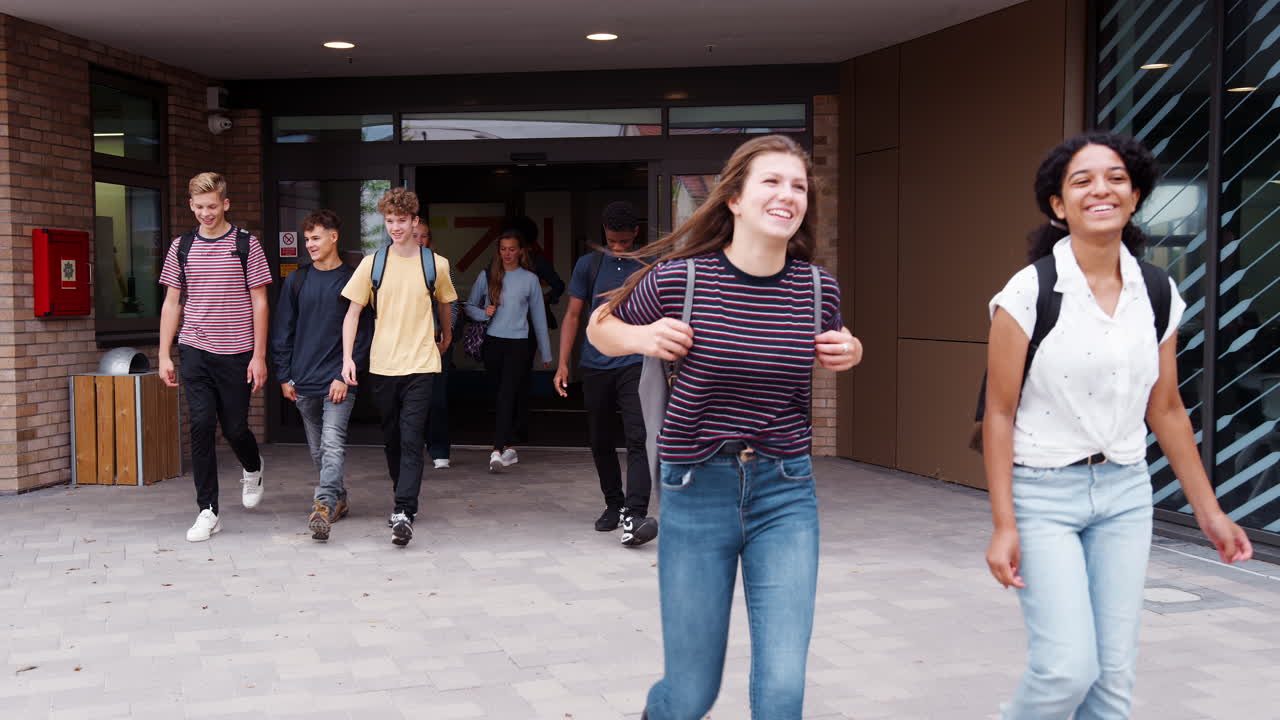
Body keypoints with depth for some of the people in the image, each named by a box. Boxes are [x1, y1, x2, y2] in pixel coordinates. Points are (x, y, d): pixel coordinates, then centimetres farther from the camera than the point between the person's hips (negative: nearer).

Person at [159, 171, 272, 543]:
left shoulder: (245, 244, -1)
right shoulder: (182, 247, 8)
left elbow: (259, 303, -1)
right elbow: (171, 303, 11)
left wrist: (259, 356, -6)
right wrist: (164, 355, 4)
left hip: (236, 353, -2)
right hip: (195, 351, 2)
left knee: (234, 427, 4)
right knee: (201, 426, -4)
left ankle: (252, 469, 39)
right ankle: (208, 512, 2)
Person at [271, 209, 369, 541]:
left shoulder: (353, 281, -1)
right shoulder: (296, 281, 9)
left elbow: (362, 333, -4)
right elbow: (283, 331, 11)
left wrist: (346, 375, -12)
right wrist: (284, 376, 5)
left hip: (338, 380, -4)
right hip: (303, 380, 4)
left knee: (333, 443, -17)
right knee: (318, 449, 12)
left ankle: (323, 506, -26)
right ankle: (338, 499, 27)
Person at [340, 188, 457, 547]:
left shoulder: (435, 264, 1)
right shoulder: (372, 263, 2)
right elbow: (352, 312, 4)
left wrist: (446, 335, 34)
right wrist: (347, 357, -6)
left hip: (421, 365, -2)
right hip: (382, 365, 2)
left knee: (411, 440, -11)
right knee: (392, 439, 13)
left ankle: (404, 513, -15)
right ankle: (405, 501, 31)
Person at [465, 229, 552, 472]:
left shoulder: (530, 279, 5)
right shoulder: (487, 276, 7)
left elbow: (538, 316, 10)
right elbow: (470, 306, 13)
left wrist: (546, 352, 12)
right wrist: (483, 313, -9)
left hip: (518, 344, -2)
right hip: (492, 343, 2)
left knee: (506, 396, -14)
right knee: (504, 397, 9)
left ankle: (497, 451, -22)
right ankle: (509, 449, 20)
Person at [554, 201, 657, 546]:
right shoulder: (588, 265, 6)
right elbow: (573, 315, 8)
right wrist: (563, 363, 0)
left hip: (634, 365, -2)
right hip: (595, 366, 3)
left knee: (637, 439, -16)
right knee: (600, 443, 12)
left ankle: (634, 517, -24)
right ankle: (614, 505, 29)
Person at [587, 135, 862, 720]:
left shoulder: (818, 288, -2)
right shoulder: (679, 278, -10)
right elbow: (600, 326, 7)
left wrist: (850, 354, -1)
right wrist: (641, 338, -14)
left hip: (786, 492, 2)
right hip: (698, 490, -2)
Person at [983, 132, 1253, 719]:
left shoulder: (1158, 293, 3)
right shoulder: (1029, 291, -11)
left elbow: (1165, 410, 11)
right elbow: (999, 414, -9)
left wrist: (1209, 511, 13)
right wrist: (1004, 526, -12)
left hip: (1124, 494, 5)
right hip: (1044, 494, -4)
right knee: (1069, 666, -13)